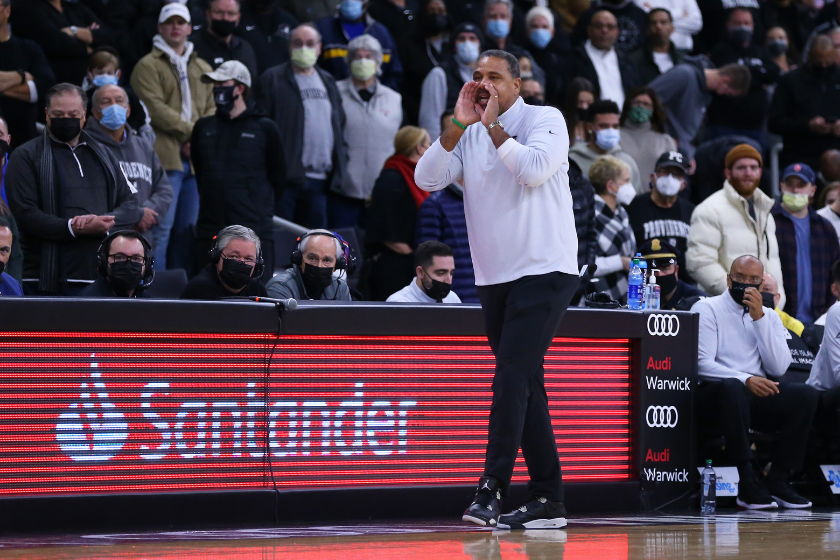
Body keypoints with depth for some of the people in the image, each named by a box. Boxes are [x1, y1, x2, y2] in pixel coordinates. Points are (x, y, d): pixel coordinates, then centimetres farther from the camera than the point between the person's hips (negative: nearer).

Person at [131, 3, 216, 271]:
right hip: (165, 156, -6)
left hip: (195, 158, 6)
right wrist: (190, 129, -11)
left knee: (188, 229, 9)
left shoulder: (202, 69, 20)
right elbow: (155, 109, -10)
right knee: (161, 227, -10)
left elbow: (212, 108, 13)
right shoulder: (148, 66, 0)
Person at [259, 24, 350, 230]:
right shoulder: (273, 79, 0)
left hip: (320, 181, 5)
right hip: (285, 176, -5)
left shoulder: (327, 82, 18)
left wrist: (341, 164, 11)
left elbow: (340, 126, 22)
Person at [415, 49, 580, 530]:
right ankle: (549, 500, 12)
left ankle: (492, 490, -24)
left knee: (513, 374, -18)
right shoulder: (469, 135, 12)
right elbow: (428, 179, -1)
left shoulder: (546, 119, -2)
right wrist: (459, 124, -8)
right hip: (494, 277, 7)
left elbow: (533, 169, -19)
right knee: (525, 385, 8)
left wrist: (493, 126, -11)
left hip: (544, 270, -7)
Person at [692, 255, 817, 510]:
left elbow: (778, 368, 0)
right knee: (732, 388, -39)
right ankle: (748, 484, -34)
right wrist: (746, 380, -27)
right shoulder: (707, 309, 2)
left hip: (755, 397, 5)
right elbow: (703, 365, -12)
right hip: (713, 397, -5)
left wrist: (759, 317, -6)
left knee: (805, 394, -21)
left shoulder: (769, 317, 16)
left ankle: (777, 480, -16)